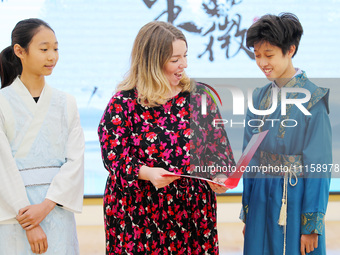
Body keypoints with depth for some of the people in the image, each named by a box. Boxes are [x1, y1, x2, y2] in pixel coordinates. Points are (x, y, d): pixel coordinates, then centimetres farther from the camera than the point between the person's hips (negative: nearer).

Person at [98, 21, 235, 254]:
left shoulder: (198, 97, 6)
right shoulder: (124, 102, -4)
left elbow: (218, 144, 8)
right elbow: (114, 155, -8)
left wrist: (219, 176, -11)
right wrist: (147, 173, -24)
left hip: (192, 209, 3)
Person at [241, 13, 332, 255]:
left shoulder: (312, 98, -12)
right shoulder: (260, 96, 6)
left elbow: (319, 165, -12)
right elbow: (250, 158, 10)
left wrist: (311, 226, -12)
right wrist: (247, 212, 10)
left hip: (296, 200, -5)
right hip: (261, 199, 5)